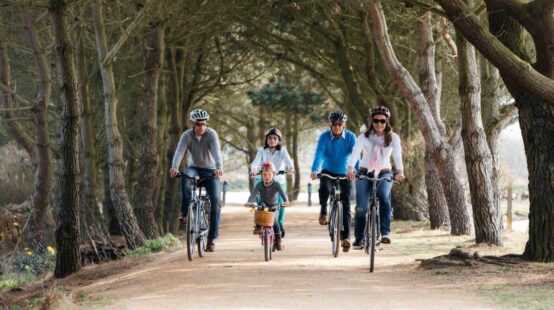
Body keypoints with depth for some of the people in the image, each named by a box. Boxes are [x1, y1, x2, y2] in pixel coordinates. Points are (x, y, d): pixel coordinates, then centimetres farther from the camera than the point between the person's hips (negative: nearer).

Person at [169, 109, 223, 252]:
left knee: (216, 200, -16)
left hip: (210, 170, -1)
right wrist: (174, 167, -45)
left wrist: (219, 167, -49)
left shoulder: (211, 134, -14)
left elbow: (216, 152, -30)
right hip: (194, 168, 1)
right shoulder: (187, 135, -10)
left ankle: (211, 238, -11)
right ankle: (185, 212, -26)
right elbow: (179, 151, -25)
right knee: (186, 177, -36)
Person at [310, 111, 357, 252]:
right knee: (324, 189, -32)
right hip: (328, 172, 0)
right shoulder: (324, 137, -12)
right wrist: (314, 170, -38)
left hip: (344, 174, 1)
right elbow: (319, 154, -22)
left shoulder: (350, 137, -11)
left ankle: (346, 237, -1)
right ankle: (323, 212, -3)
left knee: (345, 206, -4)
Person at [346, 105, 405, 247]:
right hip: (365, 173, 0)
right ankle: (358, 239, 9)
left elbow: (397, 156, -17)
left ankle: (385, 232, -26)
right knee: (361, 208, -11)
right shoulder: (364, 137, -4)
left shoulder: (393, 137, -3)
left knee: (383, 195, -32)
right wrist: (350, 169, -38)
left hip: (384, 173, 0)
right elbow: (356, 153, -19)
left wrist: (400, 172, -37)